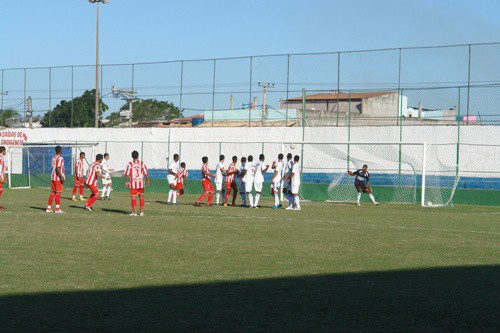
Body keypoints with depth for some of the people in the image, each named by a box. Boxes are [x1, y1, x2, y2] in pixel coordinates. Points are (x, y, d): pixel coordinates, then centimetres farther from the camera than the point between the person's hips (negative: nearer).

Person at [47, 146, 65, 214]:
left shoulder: (53, 158, 14)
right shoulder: (60, 158, -12)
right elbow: (57, 168, -22)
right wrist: (61, 177, -22)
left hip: (53, 177, 8)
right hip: (58, 178, -8)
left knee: (53, 192, 12)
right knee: (58, 192, -5)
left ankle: (49, 208, 12)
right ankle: (57, 209, -7)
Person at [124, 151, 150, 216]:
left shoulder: (130, 164, -5)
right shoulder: (142, 163, 1)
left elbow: (127, 174, -7)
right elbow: (146, 173, 0)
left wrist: (126, 182, 2)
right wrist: (147, 180, 11)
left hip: (133, 183, -2)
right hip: (141, 182, 2)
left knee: (133, 197, 2)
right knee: (141, 197, 14)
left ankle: (134, 212, -1)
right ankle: (142, 212, 16)